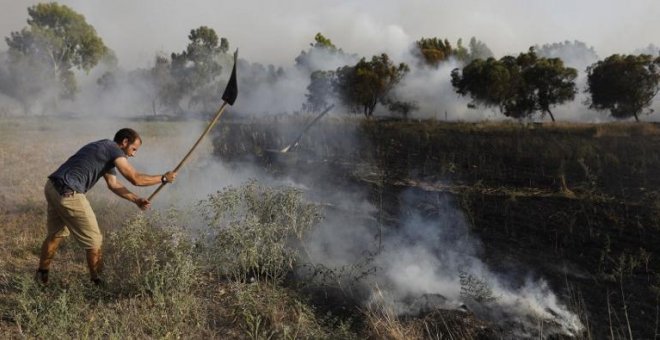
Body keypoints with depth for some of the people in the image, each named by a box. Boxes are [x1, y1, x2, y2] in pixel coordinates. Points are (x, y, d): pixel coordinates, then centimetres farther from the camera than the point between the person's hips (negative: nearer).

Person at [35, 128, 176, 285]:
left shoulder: (105, 151, 21)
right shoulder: (113, 149, -8)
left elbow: (113, 184, 21)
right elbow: (135, 179, -10)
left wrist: (136, 199, 16)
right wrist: (163, 178, 1)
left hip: (52, 187, 10)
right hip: (68, 192, -10)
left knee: (56, 234, 26)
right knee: (94, 241, 1)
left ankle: (41, 274, 39)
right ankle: (97, 281, 14)